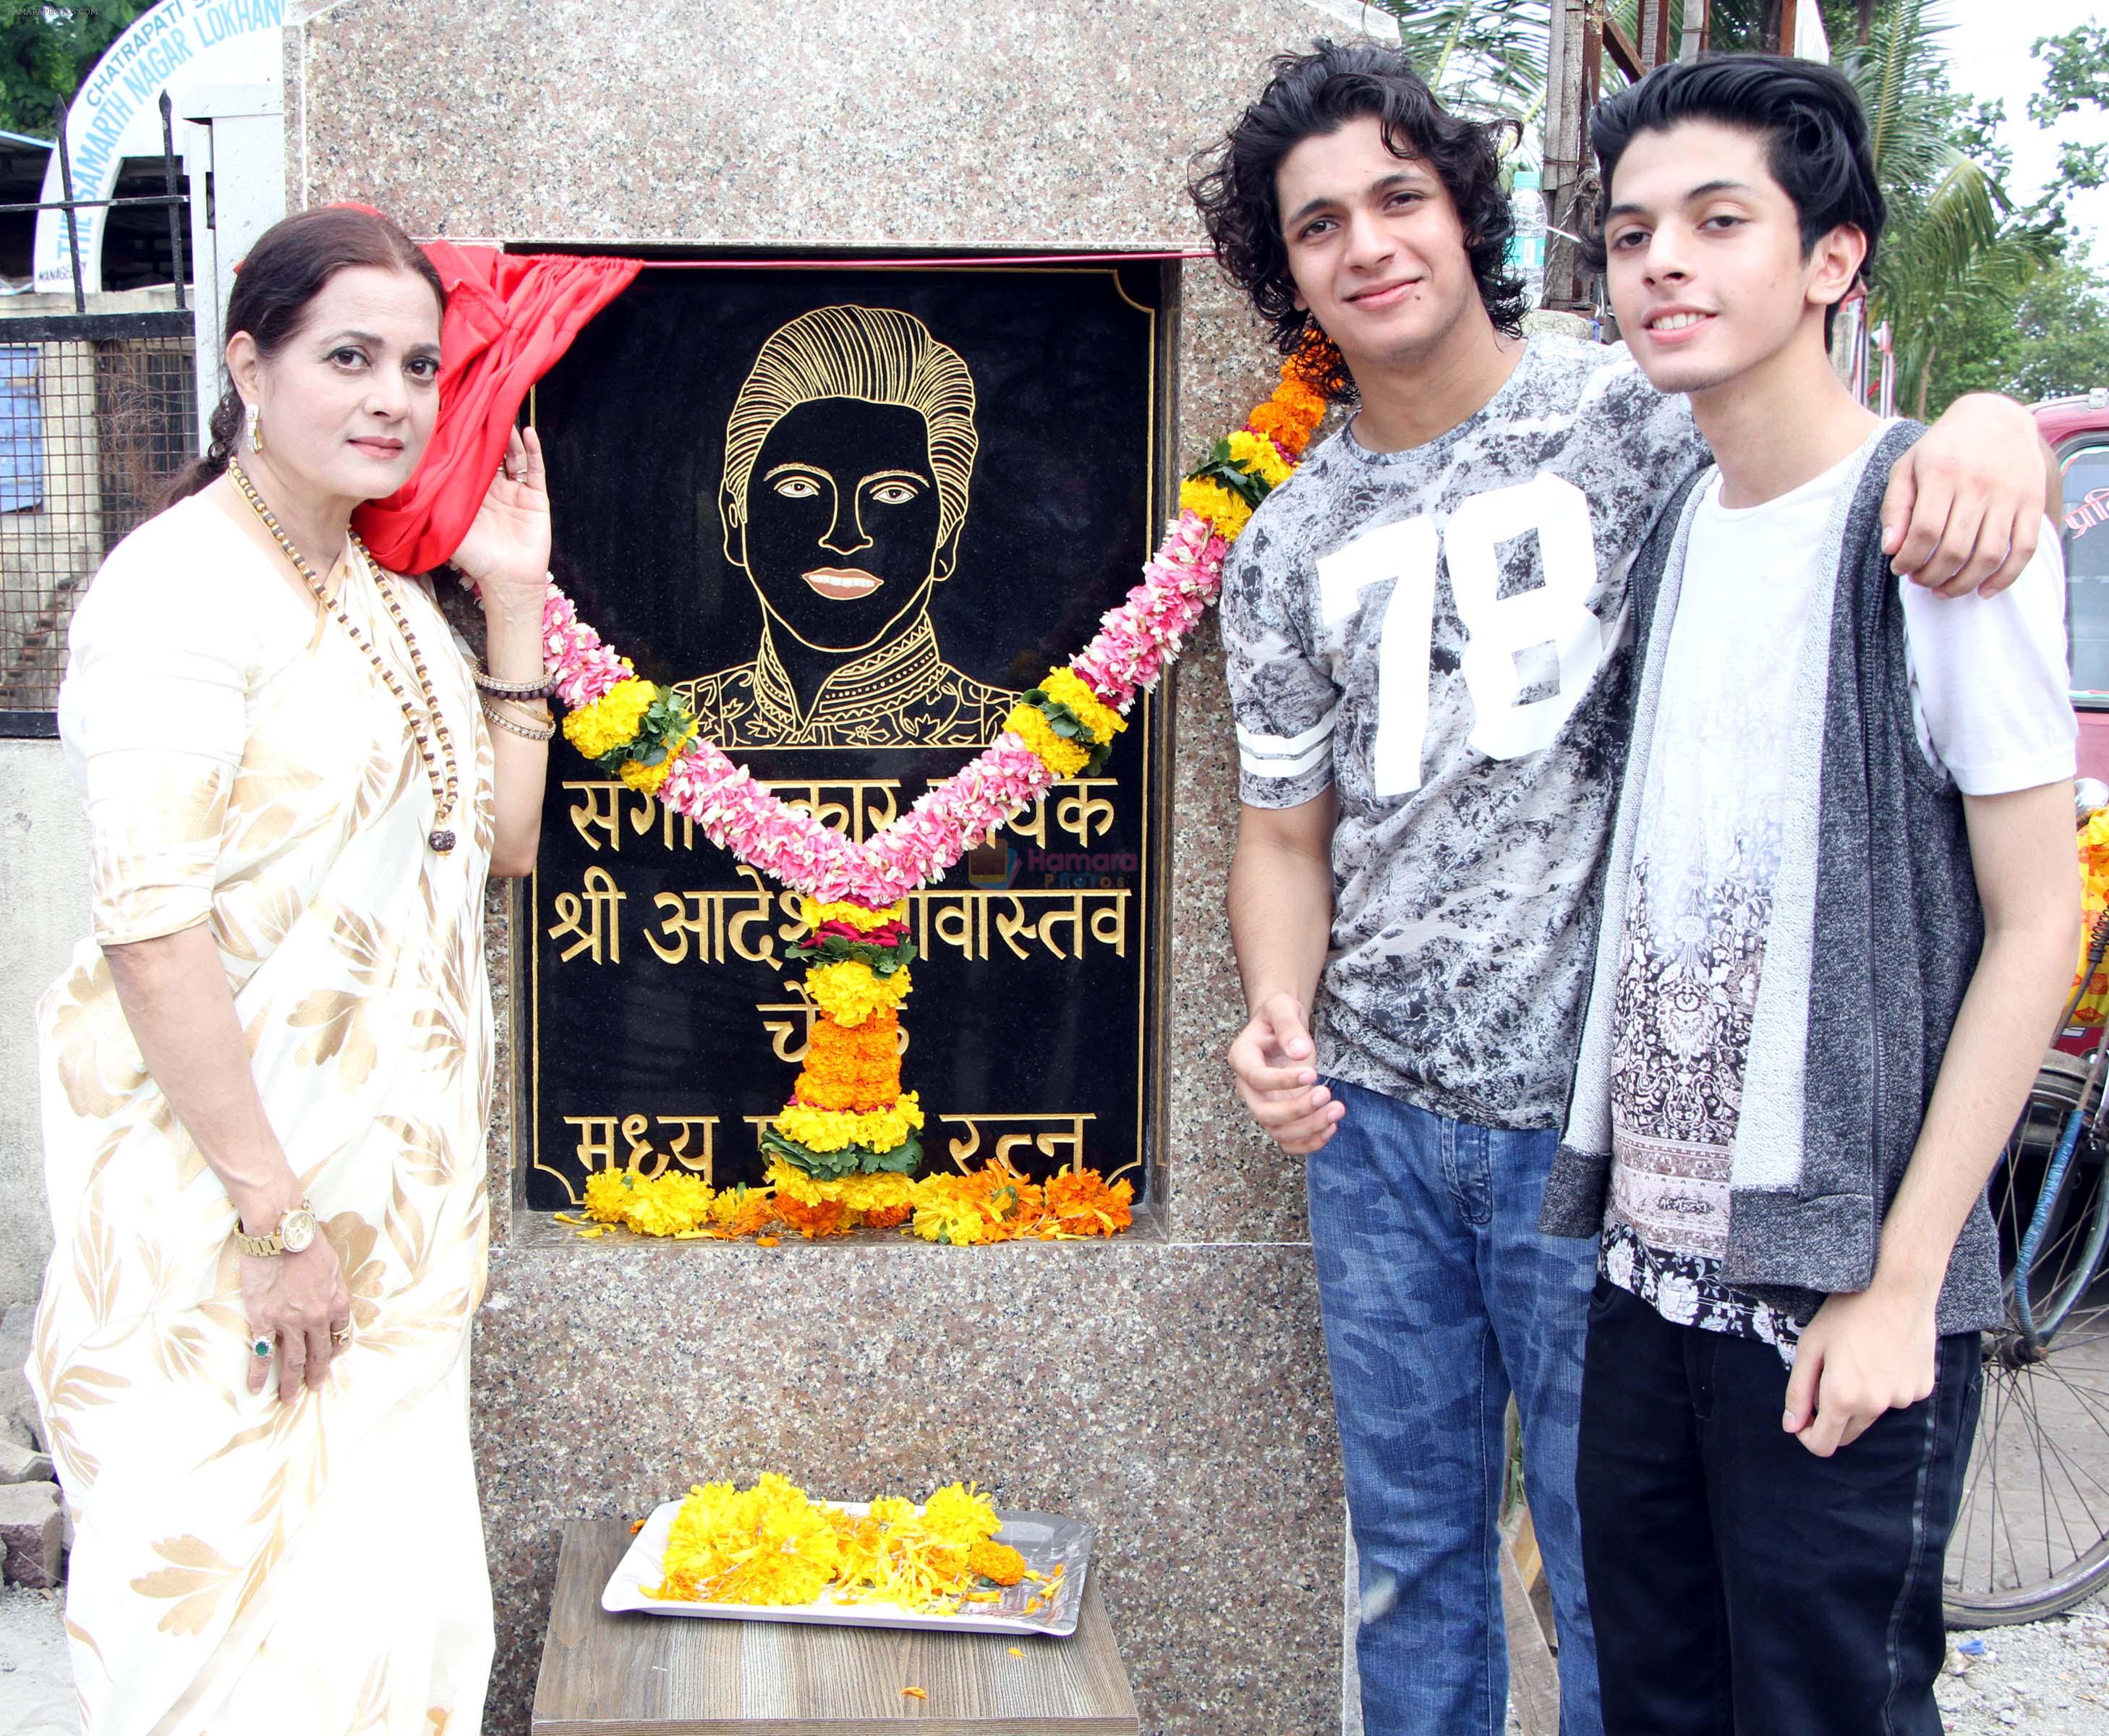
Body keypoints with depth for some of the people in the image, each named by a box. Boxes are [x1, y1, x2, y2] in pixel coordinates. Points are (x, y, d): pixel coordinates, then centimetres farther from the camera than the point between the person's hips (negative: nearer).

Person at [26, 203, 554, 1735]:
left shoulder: (392, 597, 12)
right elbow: (150, 927, -20)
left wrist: (515, 600, 9)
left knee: (393, 1598, 14)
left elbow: (499, 837, 16)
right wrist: (272, 1220, -21)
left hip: (388, 1186, 8)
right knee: (228, 1590, 1)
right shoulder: (181, 587, -14)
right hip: (222, 1199, -8)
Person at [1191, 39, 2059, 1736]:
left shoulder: (1643, 415, -5)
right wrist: (1280, 1016, -7)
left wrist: (1992, 421, -32)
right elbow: (1287, 831, 12)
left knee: (1618, 1581, 7)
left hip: (1600, 1125, -4)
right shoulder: (1288, 548, 8)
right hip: (1374, 1124, 4)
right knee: (1412, 1559, 17)